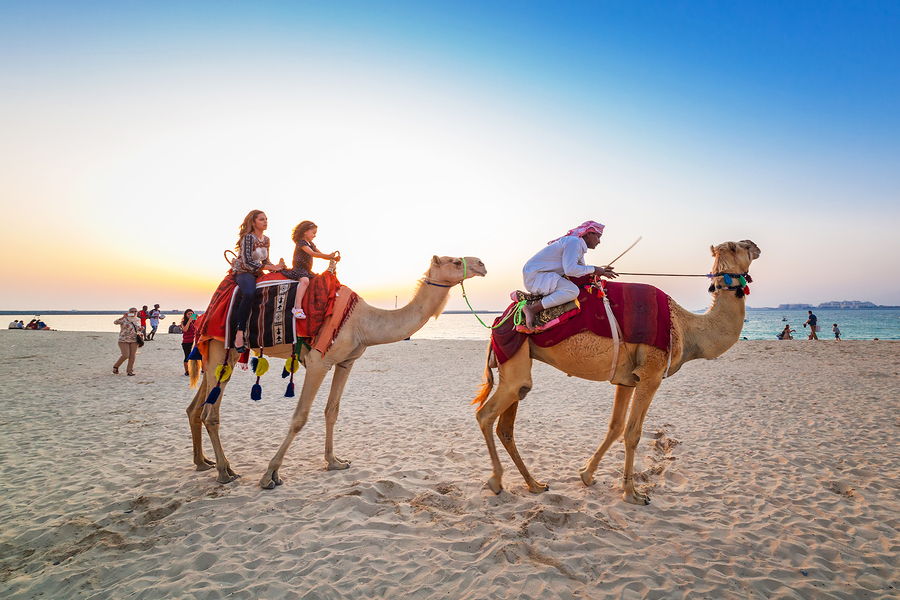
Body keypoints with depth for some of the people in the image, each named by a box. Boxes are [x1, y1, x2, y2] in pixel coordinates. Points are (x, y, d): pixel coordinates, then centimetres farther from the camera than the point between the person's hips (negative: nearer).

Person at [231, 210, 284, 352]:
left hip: (256, 273, 8)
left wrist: (277, 266, -3)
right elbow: (248, 262, -21)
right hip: (242, 272, -8)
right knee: (249, 294, -38)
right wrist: (272, 267, -19)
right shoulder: (248, 237, -13)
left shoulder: (266, 239, 12)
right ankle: (239, 333, -38)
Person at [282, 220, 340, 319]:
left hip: (307, 270, 10)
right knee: (305, 280, -35)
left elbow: (320, 254, 17)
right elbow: (312, 253, -21)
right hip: (298, 269, -10)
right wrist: (329, 256, -25)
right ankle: (297, 307, -45)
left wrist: (333, 257, -1)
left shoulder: (311, 244, 19)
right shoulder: (301, 242, -10)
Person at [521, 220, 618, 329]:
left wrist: (601, 272, 13)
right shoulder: (574, 241, -15)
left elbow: (582, 269, 27)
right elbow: (570, 269, -26)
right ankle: (532, 309, -23)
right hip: (534, 276, -11)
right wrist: (593, 270, -14)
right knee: (572, 290, -27)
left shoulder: (579, 245, 18)